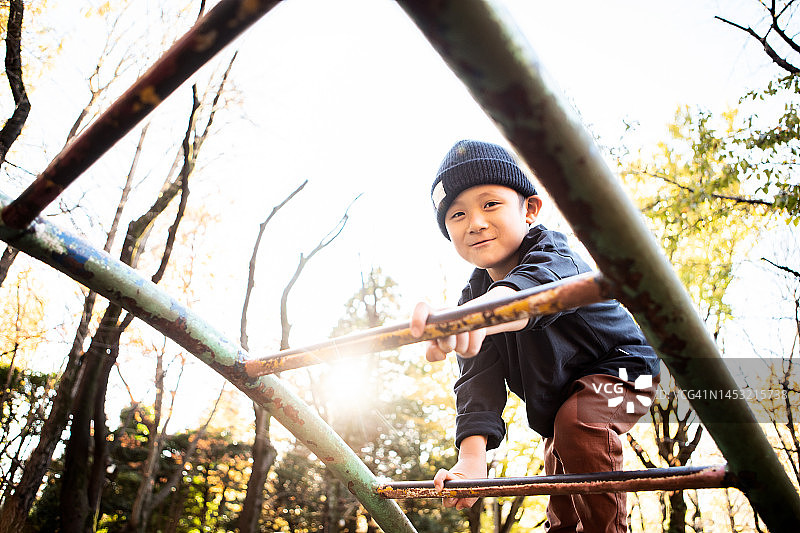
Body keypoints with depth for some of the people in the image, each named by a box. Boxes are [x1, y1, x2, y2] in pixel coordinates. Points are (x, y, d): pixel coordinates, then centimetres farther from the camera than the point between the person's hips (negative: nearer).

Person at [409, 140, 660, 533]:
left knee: (578, 423, -34)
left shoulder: (551, 255, -31)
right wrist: (472, 456, -37)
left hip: (620, 368, -6)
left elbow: (535, 291, -58)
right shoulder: (472, 297, -13)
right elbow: (479, 380, -22)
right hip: (555, 401, 7)